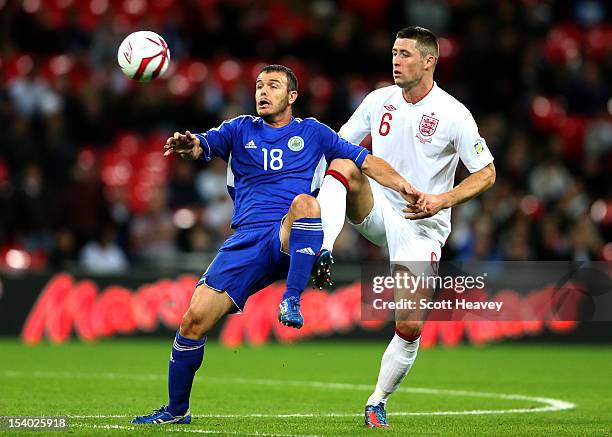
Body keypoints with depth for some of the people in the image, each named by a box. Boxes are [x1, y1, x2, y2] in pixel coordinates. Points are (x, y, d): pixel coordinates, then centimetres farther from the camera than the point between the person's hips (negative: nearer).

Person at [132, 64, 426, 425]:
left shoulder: (313, 133, 16)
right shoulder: (240, 130, 18)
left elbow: (365, 161, 13)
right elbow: (204, 144, -1)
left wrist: (402, 185, -5)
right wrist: (189, 145, -26)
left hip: (292, 240, -2)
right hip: (247, 241, 2)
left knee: (304, 202, -37)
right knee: (195, 318, -10)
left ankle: (292, 301, -37)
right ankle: (177, 410, 9)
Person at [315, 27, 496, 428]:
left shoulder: (453, 115, -10)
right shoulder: (379, 100, 2)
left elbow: (486, 174, -5)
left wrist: (441, 202, -18)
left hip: (422, 227, -3)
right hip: (376, 211, 3)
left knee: (410, 327, -9)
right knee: (343, 165, -29)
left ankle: (378, 403, 14)